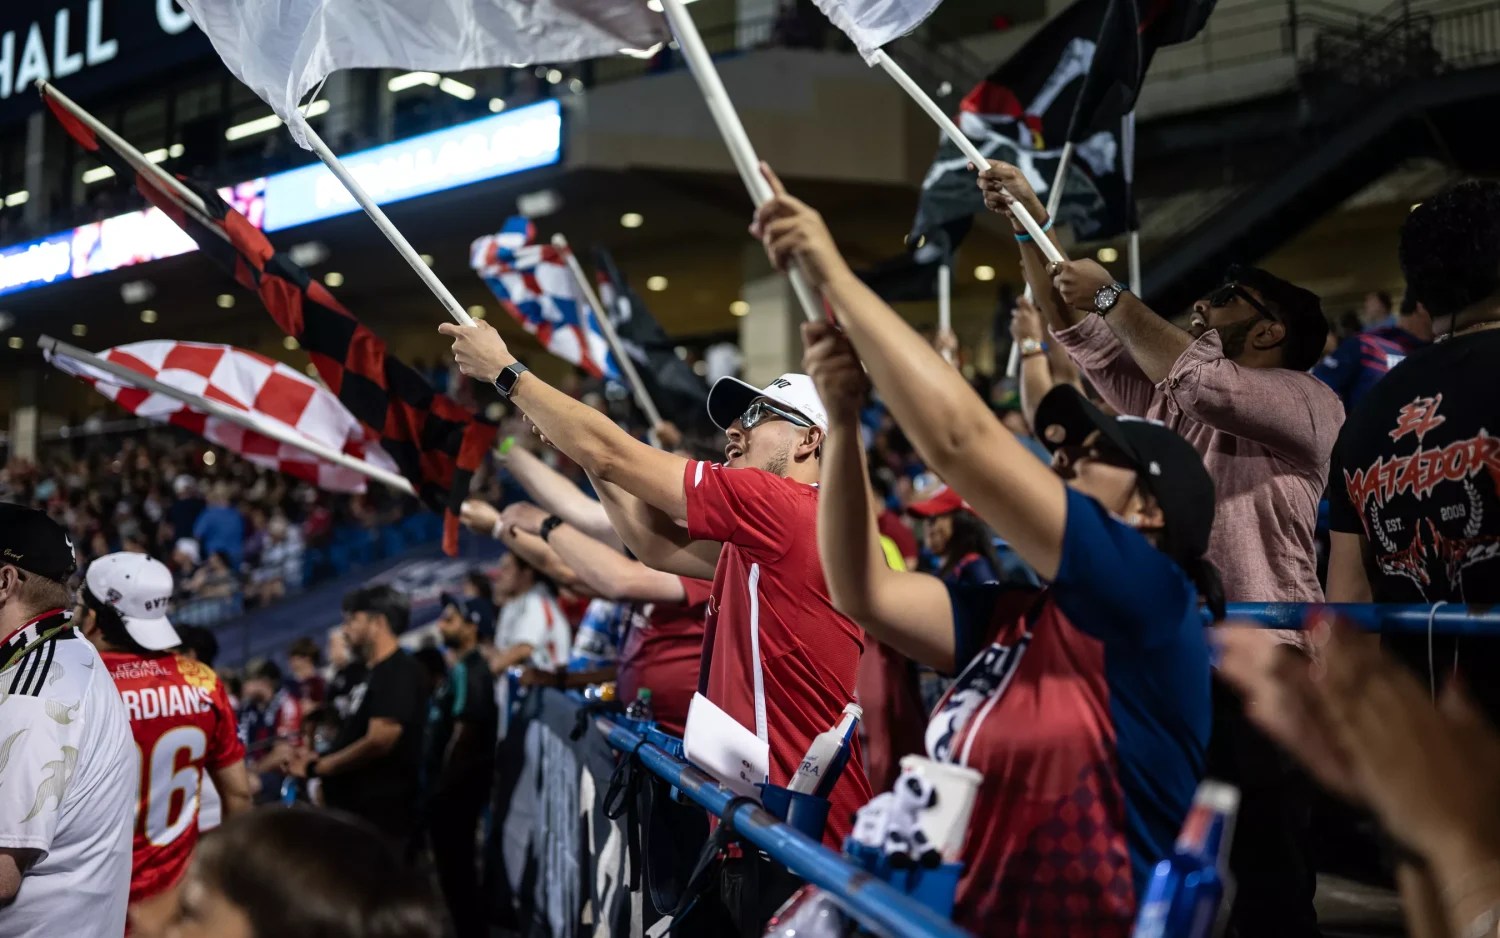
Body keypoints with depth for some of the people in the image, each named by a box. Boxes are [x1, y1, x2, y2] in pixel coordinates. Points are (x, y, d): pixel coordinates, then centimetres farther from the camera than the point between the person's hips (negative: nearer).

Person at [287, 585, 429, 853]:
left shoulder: (399, 672, -13)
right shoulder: (374, 675, 19)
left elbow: (379, 741, -22)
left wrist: (317, 767, -11)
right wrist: (317, 759, 8)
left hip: (379, 815, -10)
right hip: (354, 811, 10)